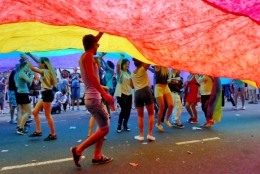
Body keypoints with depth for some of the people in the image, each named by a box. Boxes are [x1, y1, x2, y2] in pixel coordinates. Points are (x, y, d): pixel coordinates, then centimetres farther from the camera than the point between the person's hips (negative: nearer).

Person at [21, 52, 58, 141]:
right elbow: (38, 61, 24)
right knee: (35, 112, 13)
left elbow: (32, 68, -20)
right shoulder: (46, 71, 12)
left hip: (47, 94, -10)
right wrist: (30, 55, 20)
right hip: (45, 94, 10)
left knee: (47, 115, -3)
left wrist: (26, 58, -8)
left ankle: (53, 134, 7)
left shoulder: (45, 71, -15)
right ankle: (38, 131, 19)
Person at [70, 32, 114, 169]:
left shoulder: (84, 56, 14)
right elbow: (91, 76, -26)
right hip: (94, 98, -10)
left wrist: (100, 34, 34)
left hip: (92, 97, 10)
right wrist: (104, 94, -31)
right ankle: (78, 150, -2)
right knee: (104, 129, -6)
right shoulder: (88, 56, -12)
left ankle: (97, 156, 18)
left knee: (103, 127, 15)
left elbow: (91, 42, 33)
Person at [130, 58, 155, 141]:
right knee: (151, 113, 7)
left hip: (137, 93, 5)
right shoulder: (143, 68, 2)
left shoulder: (132, 73, 18)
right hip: (146, 91, -4)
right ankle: (150, 134, 2)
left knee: (140, 115, 12)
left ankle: (141, 135, 12)